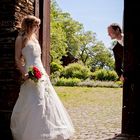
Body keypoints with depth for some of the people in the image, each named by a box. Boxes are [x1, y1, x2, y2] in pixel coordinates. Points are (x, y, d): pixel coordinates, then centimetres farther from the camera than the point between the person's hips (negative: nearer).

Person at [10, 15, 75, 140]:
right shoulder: (21, 38, -3)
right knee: (33, 103, -11)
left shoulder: (34, 38, 19)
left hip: (41, 73, 8)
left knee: (47, 101, 8)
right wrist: (24, 73, -20)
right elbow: (17, 59, -8)